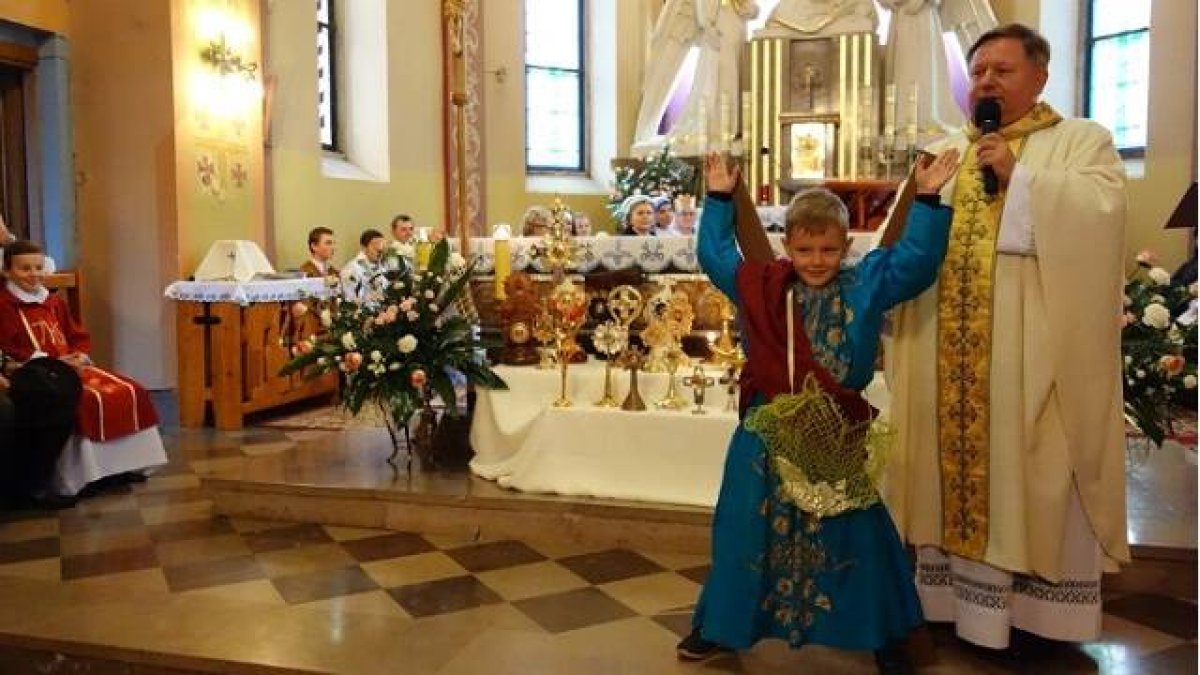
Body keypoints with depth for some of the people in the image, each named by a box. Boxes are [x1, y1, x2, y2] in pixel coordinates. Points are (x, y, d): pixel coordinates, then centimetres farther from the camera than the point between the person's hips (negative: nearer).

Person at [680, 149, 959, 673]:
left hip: (837, 436, -1)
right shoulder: (762, 286, 4)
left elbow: (917, 261, -4)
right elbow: (715, 256, 14)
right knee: (743, 531, 10)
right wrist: (718, 199, 15)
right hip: (768, 432, 1)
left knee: (857, 536, 7)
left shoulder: (866, 285, 1)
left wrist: (927, 199, -8)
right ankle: (719, 626, 27)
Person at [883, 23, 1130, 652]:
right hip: (948, 346, 4)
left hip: (1032, 343, -4)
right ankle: (950, 588, 21)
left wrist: (1017, 177, -15)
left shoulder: (1082, 141, 5)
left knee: (1027, 472, 1)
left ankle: (1030, 603, 14)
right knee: (953, 459, 9)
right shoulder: (943, 153, 17)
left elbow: (1100, 215, -13)